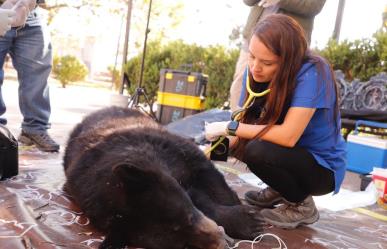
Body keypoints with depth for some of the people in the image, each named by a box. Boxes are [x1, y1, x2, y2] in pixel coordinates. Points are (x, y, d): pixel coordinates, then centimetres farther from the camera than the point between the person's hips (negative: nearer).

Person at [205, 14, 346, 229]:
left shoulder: (312, 73, -28)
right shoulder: (259, 72, -8)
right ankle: (280, 190, 12)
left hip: (323, 166, -7)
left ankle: (303, 206, -3)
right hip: (293, 154, 7)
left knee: (258, 151, -29)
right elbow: (247, 122, -5)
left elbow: (288, 136, -34)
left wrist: (230, 127, -27)